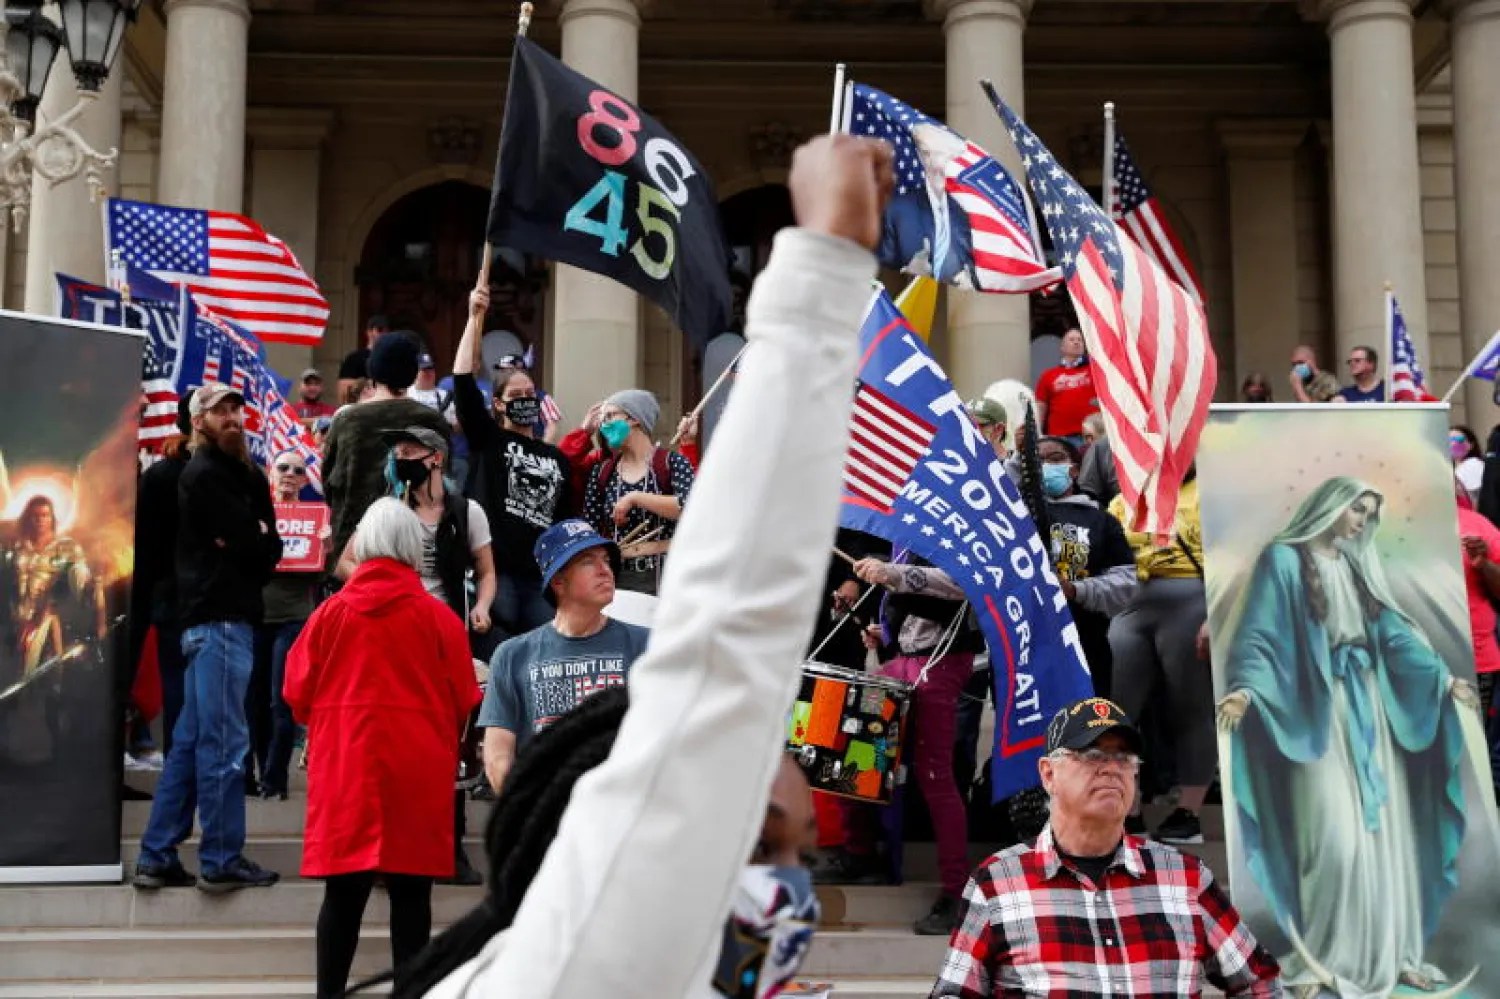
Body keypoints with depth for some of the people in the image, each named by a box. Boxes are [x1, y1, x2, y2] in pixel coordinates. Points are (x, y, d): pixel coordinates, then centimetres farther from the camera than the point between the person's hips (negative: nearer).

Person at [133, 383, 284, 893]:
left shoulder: (244, 475, 20)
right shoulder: (206, 474, -8)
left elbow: (271, 547, 12)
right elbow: (256, 546, -13)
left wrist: (247, 544, -6)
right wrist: (256, 542, 6)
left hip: (222, 615, 10)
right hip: (219, 617, -10)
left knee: (192, 742, 10)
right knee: (224, 742, -7)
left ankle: (157, 858, 14)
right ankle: (223, 860, -4)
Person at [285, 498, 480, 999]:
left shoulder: (331, 612, 0)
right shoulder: (438, 618, -4)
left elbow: (298, 693, 5)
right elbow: (463, 702, -1)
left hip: (343, 767, 2)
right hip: (417, 769, -1)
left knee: (343, 894, 6)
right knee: (410, 895, 3)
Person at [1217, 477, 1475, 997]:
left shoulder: (1357, 568, 16)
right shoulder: (1284, 560, -4)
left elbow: (1392, 632, 20)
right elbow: (1260, 634, -13)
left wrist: (1442, 677, 17)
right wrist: (1244, 689, -28)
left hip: (1370, 710, 7)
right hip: (1318, 714, -7)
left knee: (1385, 832, 5)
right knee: (1334, 838, -13)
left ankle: (1390, 951, 12)